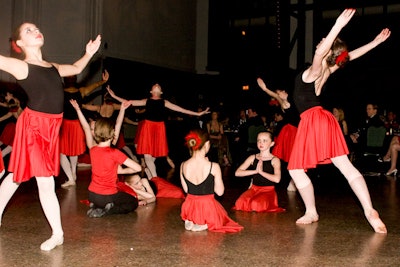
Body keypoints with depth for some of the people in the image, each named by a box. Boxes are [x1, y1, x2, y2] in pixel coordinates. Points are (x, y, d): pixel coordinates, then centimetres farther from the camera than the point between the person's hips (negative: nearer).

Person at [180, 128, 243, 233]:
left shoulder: (183, 165, -10)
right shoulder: (213, 166, -21)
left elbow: (186, 189, 2)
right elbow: (220, 192, -9)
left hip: (189, 209, 4)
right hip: (208, 208, -4)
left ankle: (189, 221, 10)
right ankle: (204, 225, 3)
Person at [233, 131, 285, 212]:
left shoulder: (275, 160, -4)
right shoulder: (253, 158, 6)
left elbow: (277, 179, -21)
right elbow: (237, 173, -2)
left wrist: (261, 172, -14)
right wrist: (255, 171, -11)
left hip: (268, 190, -2)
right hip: (254, 188, 3)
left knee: (256, 204, -32)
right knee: (240, 202, -27)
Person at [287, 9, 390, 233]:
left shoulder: (315, 71, -13)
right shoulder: (327, 70, 6)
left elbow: (320, 52, -35)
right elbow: (350, 55, 19)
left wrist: (338, 26, -42)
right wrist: (376, 42, 20)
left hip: (313, 121, -8)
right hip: (324, 120, 8)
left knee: (296, 169, 5)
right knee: (345, 165, 2)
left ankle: (312, 212, 12)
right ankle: (370, 210, -6)